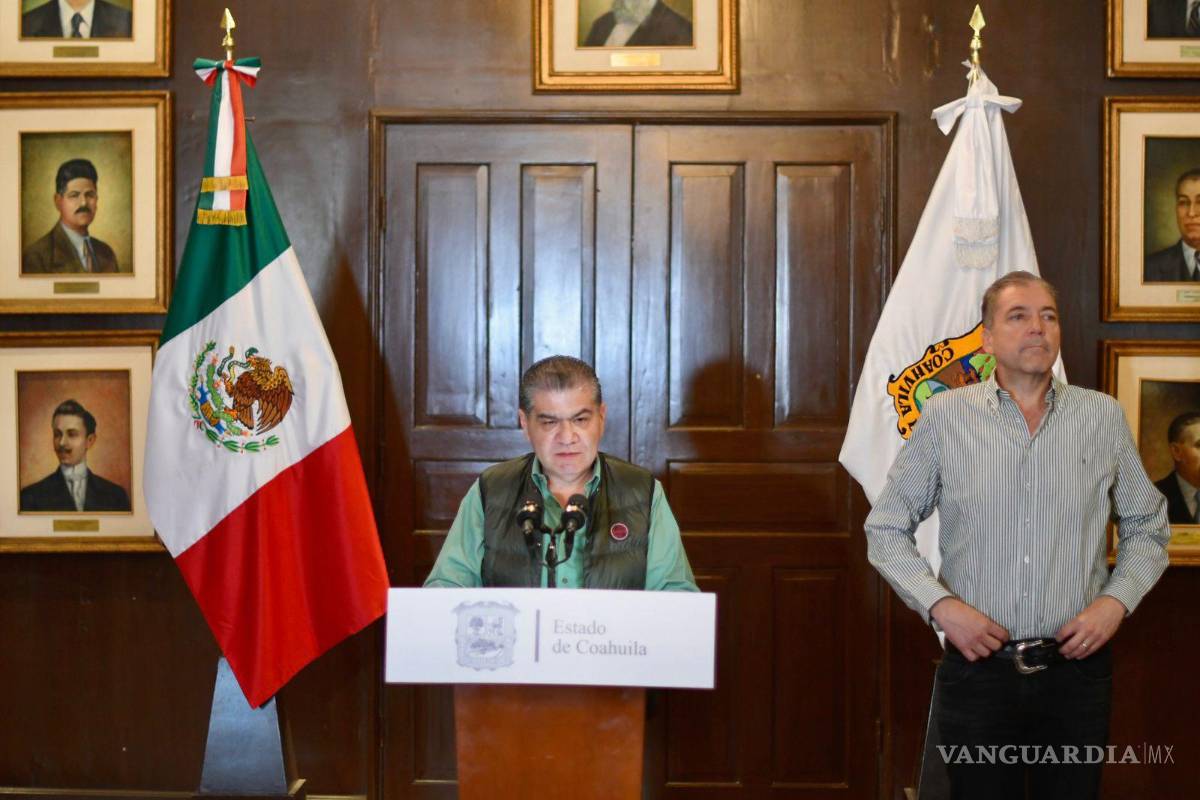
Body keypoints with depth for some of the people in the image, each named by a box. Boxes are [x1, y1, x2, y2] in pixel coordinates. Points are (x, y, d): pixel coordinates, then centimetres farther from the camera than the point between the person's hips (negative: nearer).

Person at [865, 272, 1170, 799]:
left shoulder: (1104, 417, 4)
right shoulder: (945, 417, -1)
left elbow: (1148, 526, 13)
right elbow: (885, 528, 3)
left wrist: (1115, 601, -3)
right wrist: (940, 604, -9)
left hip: (1076, 664, 2)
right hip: (978, 664, -1)